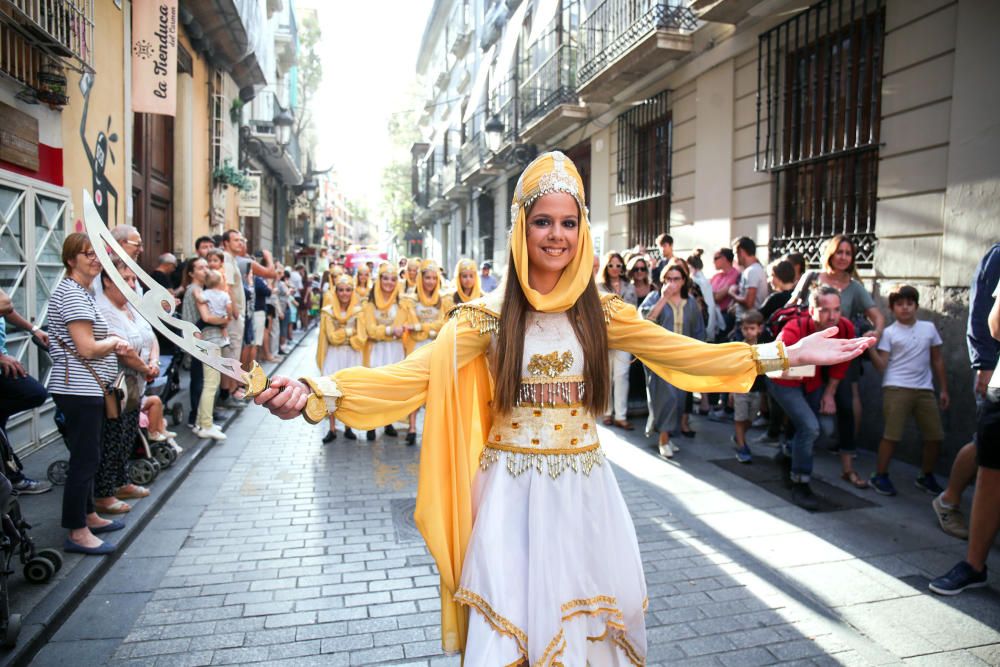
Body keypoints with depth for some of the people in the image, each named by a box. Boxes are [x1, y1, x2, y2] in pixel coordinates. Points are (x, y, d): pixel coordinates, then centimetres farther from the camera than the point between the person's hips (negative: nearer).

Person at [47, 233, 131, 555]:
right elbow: (87, 348, -22)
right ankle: (77, 533, 4)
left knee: (87, 456, 18)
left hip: (85, 388, 11)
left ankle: (88, 516, 31)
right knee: (85, 458, -5)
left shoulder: (82, 292, 16)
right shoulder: (71, 293, -15)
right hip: (78, 389, -11)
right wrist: (115, 341, -4)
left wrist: (112, 342, 2)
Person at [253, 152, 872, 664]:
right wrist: (316, 392, -31)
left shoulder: (601, 313, 0)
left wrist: (786, 354, -3)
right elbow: (414, 375, -17)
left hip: (584, 491, 2)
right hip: (511, 493, -2)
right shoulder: (489, 316, -7)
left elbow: (691, 355, 1)